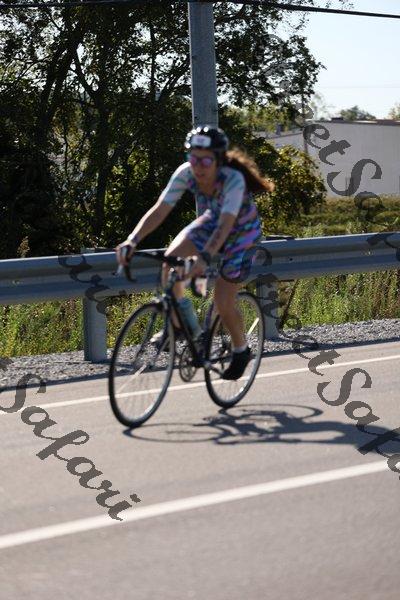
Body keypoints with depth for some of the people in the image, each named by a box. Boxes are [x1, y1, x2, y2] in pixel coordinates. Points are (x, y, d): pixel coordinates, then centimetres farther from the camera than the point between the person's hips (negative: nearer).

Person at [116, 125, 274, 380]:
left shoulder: (233, 179, -37)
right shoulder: (186, 173, -24)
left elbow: (225, 225, -47)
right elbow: (159, 210, -29)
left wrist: (205, 257, -63)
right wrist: (132, 241, -43)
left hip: (241, 231, -5)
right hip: (211, 222, 5)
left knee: (223, 304, -9)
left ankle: (241, 350, 20)